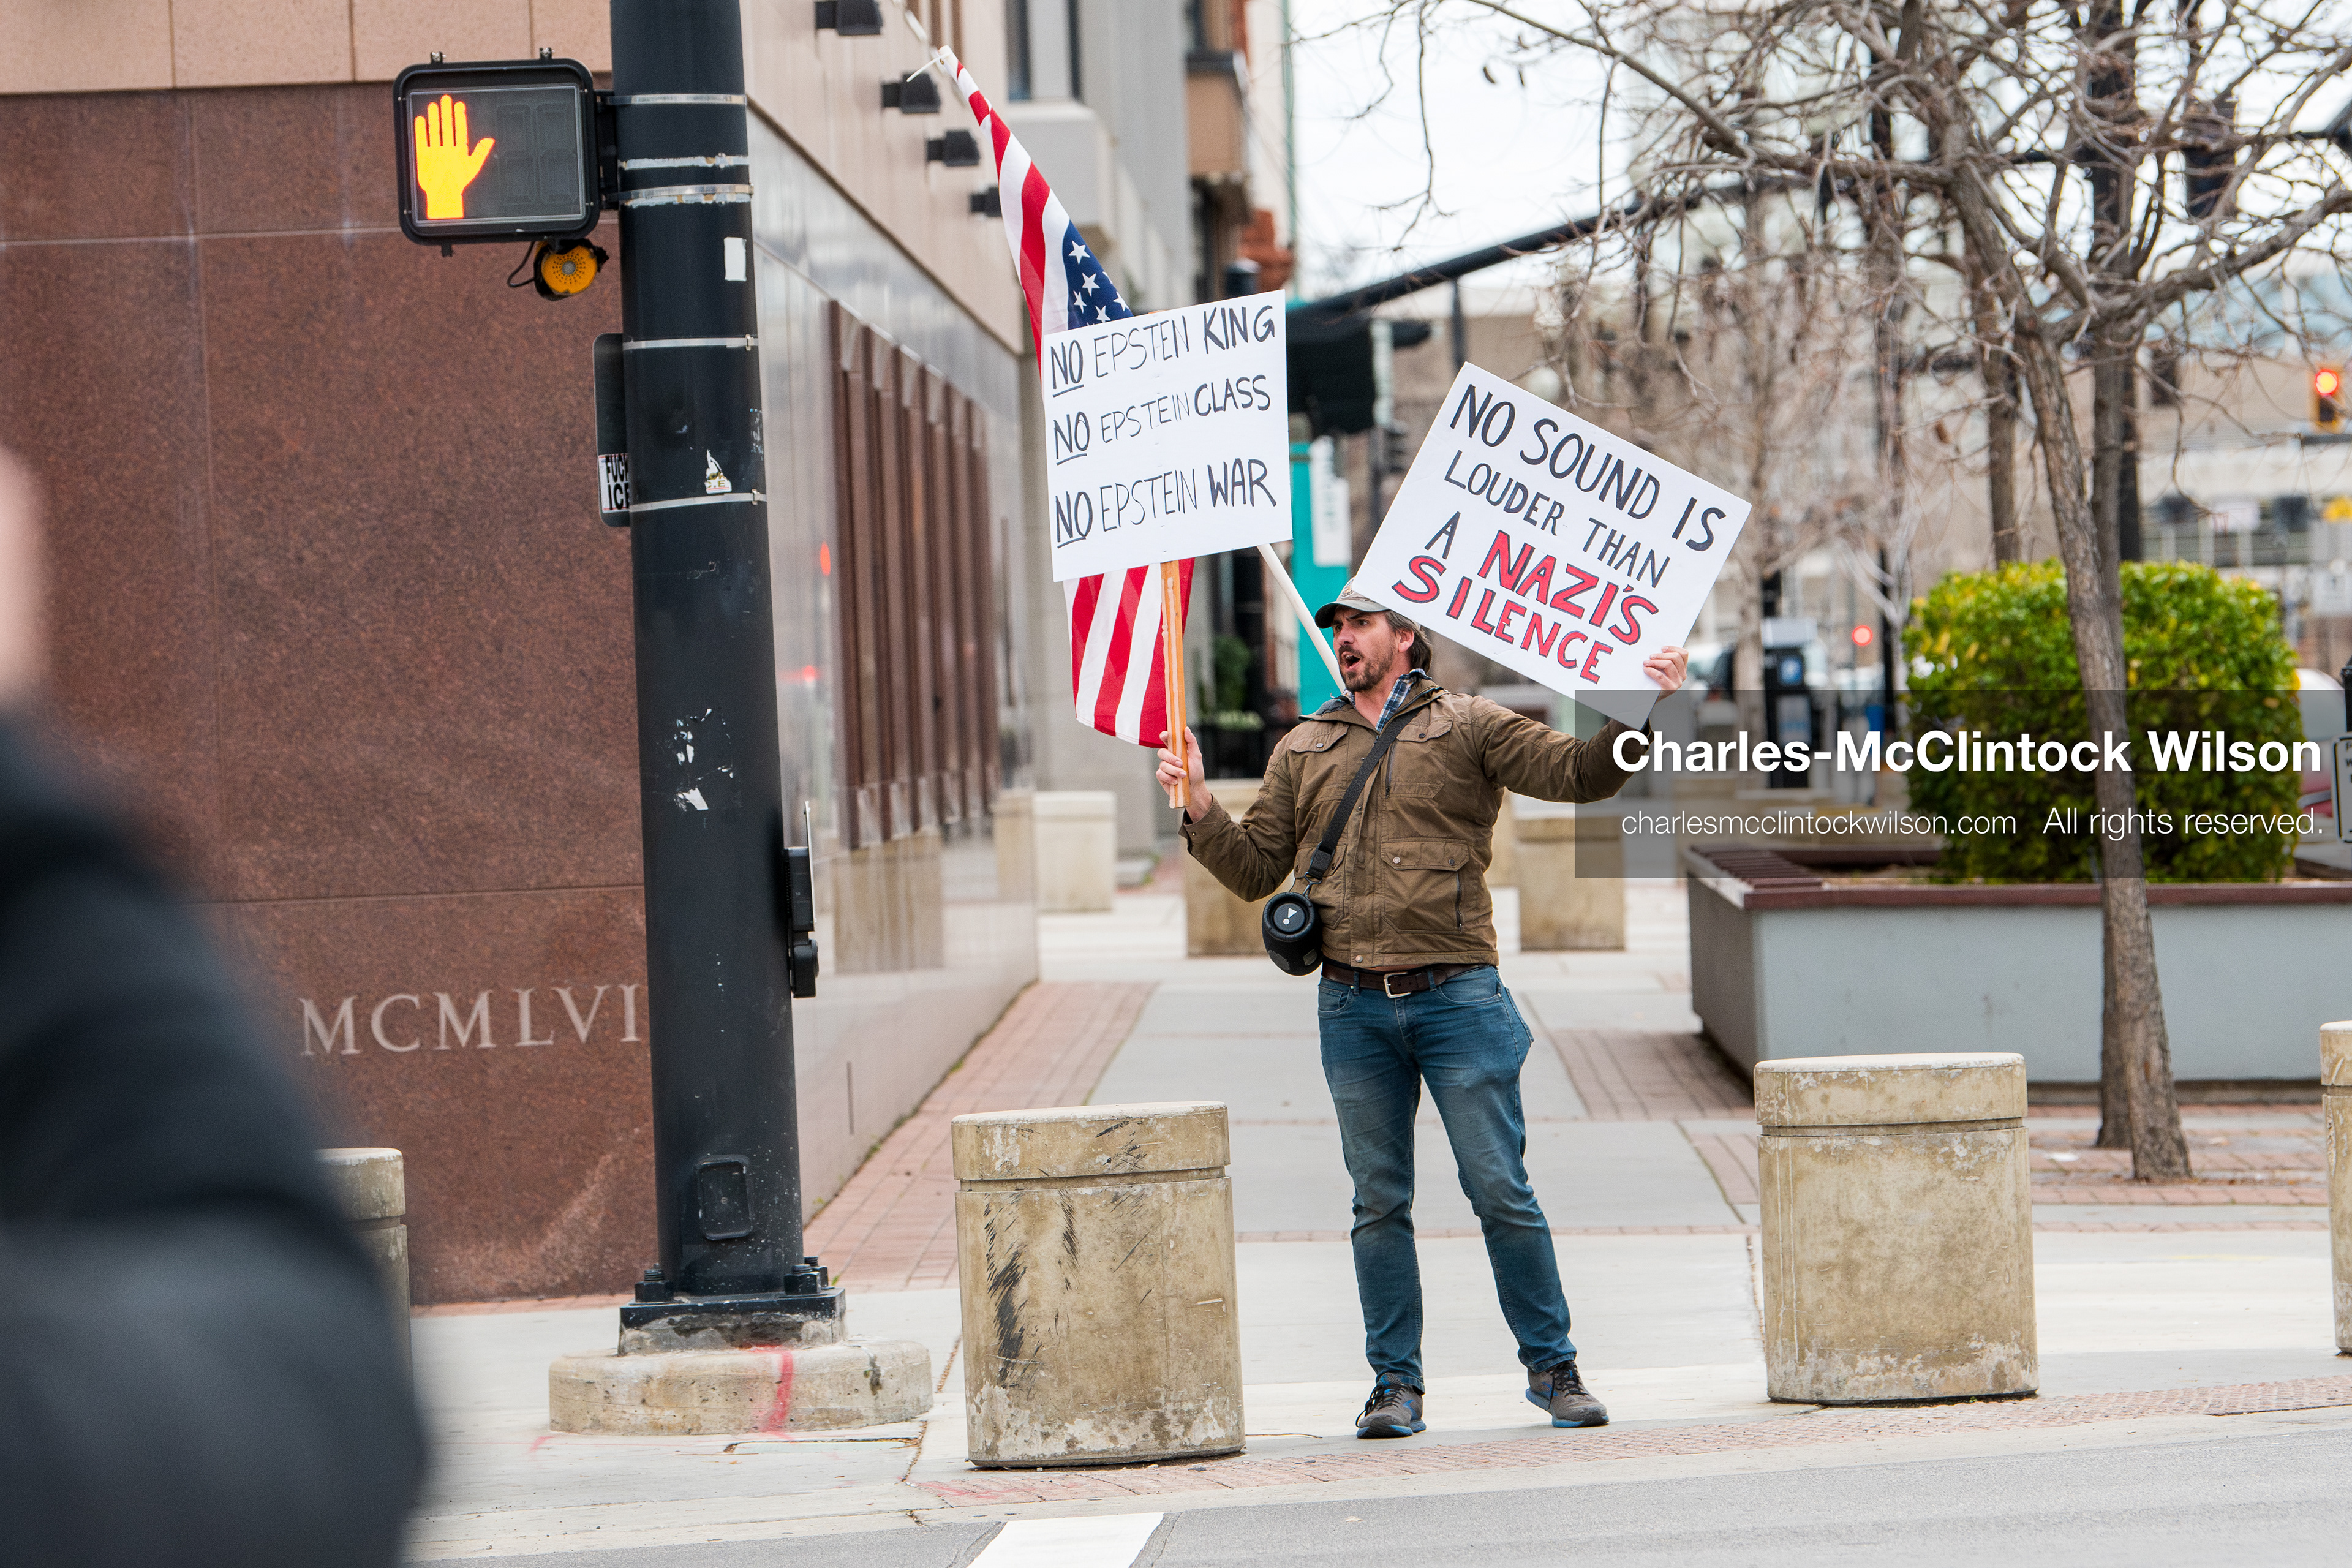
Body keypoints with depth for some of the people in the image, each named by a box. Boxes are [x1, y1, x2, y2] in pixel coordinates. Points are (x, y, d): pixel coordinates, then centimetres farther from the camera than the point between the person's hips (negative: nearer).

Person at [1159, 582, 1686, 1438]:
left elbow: (1579, 772, -2)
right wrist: (1200, 806, 0)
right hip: (1353, 1006, 3)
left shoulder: (1468, 727, 6)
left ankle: (1551, 1366, 8)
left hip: (1456, 993, -3)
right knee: (1379, 1203, 6)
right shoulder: (1303, 749, 16)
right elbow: (1256, 869, 15)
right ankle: (1395, 1383, 12)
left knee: (1502, 1191, -3)